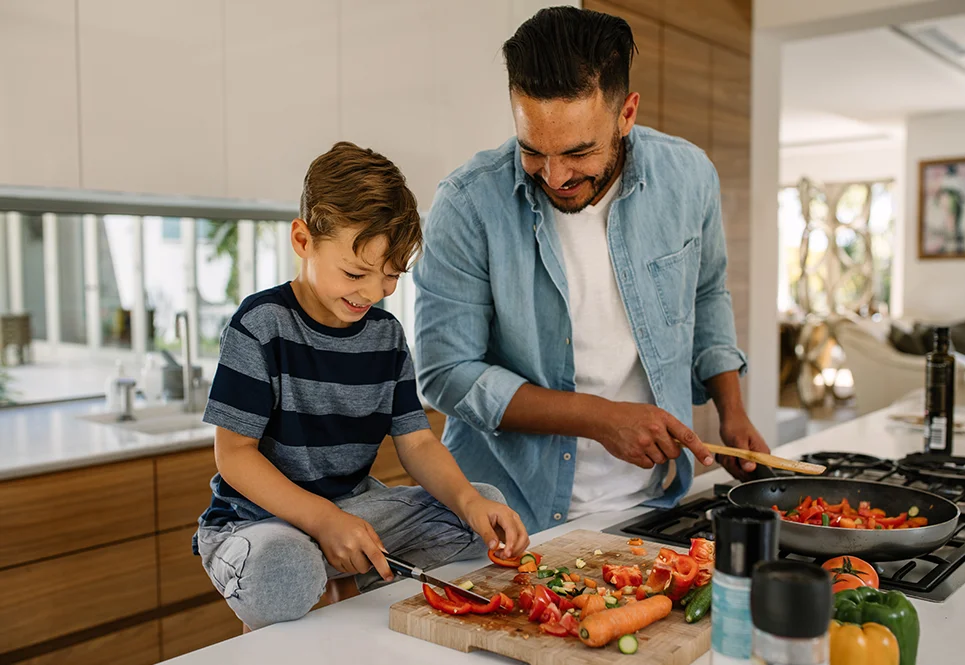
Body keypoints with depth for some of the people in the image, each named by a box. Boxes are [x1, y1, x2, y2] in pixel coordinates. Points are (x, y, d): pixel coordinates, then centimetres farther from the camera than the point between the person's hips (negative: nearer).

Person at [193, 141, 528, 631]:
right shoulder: (262, 325, -14)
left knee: (488, 505, -7)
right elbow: (234, 453, -15)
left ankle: (377, 583, 7)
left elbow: (417, 442, 2)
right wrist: (322, 519, -26)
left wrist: (468, 499, -18)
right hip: (258, 518, -5)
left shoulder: (386, 334, 3)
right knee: (281, 575, -40)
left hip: (353, 506, 5)